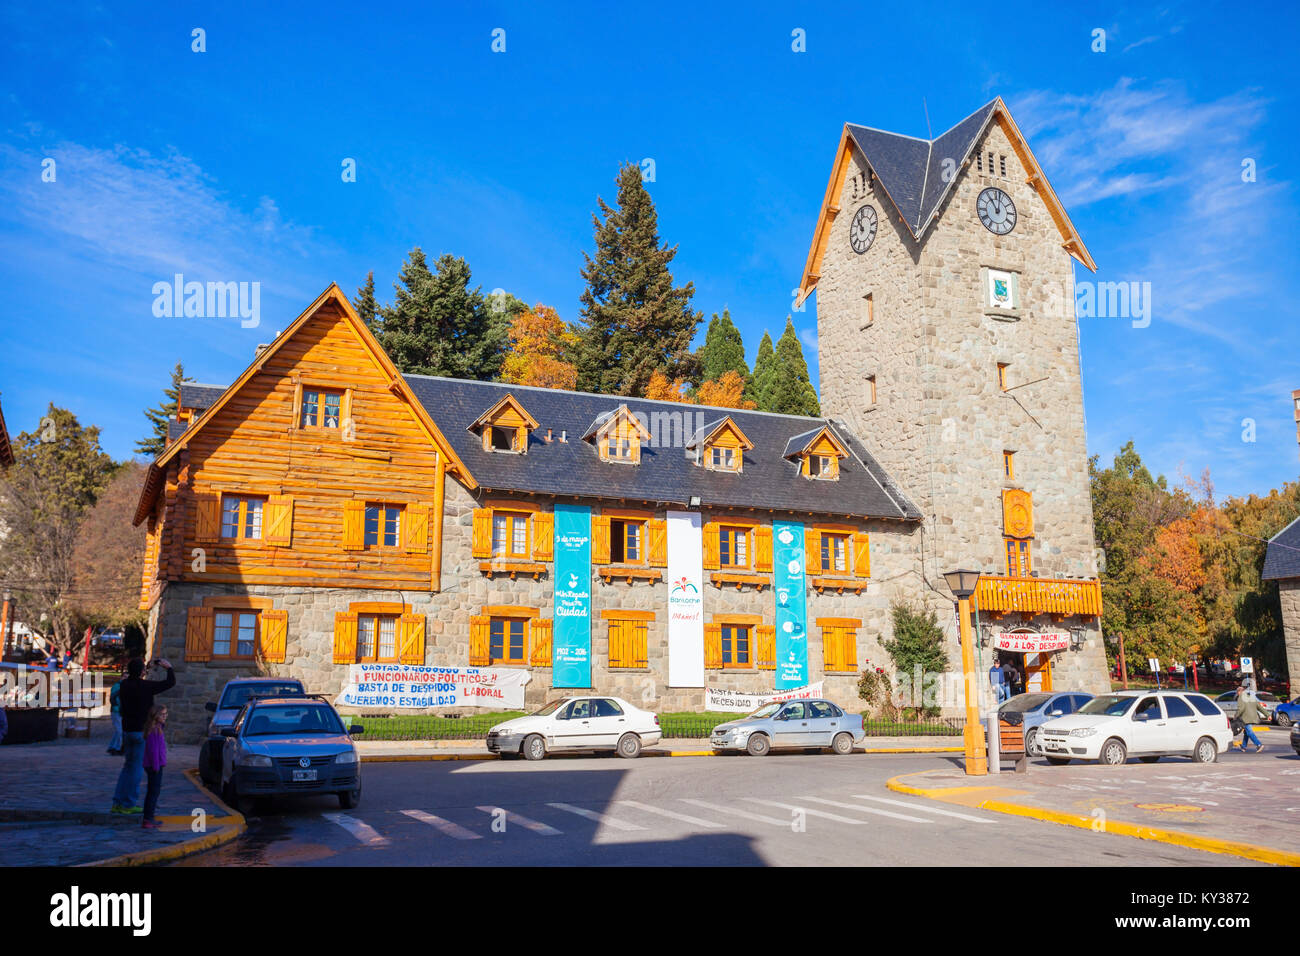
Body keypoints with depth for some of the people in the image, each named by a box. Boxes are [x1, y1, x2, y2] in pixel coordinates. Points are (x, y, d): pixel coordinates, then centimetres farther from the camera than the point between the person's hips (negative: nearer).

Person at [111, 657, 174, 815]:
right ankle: (128, 804, 4)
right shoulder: (145, 686, -17)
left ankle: (117, 802, 16)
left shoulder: (124, 685, 3)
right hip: (141, 731, -7)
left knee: (128, 766, 17)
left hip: (127, 730, 7)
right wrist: (169, 668, 5)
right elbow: (170, 683, -13)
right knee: (137, 768, 0)